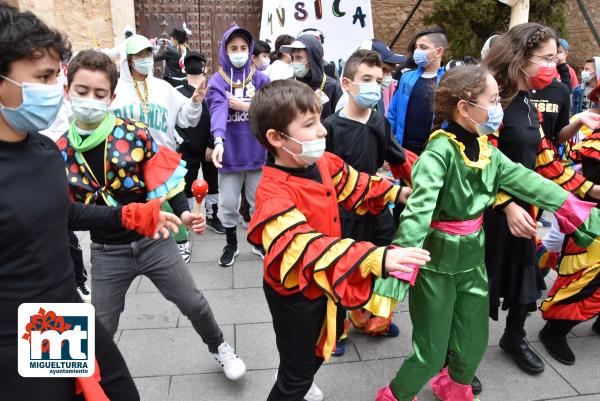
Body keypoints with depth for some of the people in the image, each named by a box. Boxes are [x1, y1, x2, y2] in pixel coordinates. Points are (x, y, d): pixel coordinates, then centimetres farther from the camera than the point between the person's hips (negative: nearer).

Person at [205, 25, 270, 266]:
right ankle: (231, 244, 32)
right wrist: (218, 141, -37)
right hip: (230, 152, -1)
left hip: (257, 152, 1)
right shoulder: (216, 81, -3)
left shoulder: (261, 79, 2)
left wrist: (245, 106, -13)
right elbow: (218, 110, -21)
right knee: (228, 203, 10)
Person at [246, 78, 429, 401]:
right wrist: (377, 259, -55)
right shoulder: (274, 193, -35)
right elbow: (307, 246, -46)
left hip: (328, 284, 9)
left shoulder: (324, 162, -9)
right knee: (296, 373, 11)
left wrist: (396, 192, 14)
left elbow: (354, 184, 12)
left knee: (323, 344, 33)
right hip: (294, 294, -8)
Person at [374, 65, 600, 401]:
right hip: (436, 261, -7)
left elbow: (529, 182, 4)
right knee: (432, 352, 6)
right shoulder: (439, 152, -24)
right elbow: (418, 209, -36)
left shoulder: (486, 150, 0)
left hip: (472, 257, 7)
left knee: (474, 345, 20)